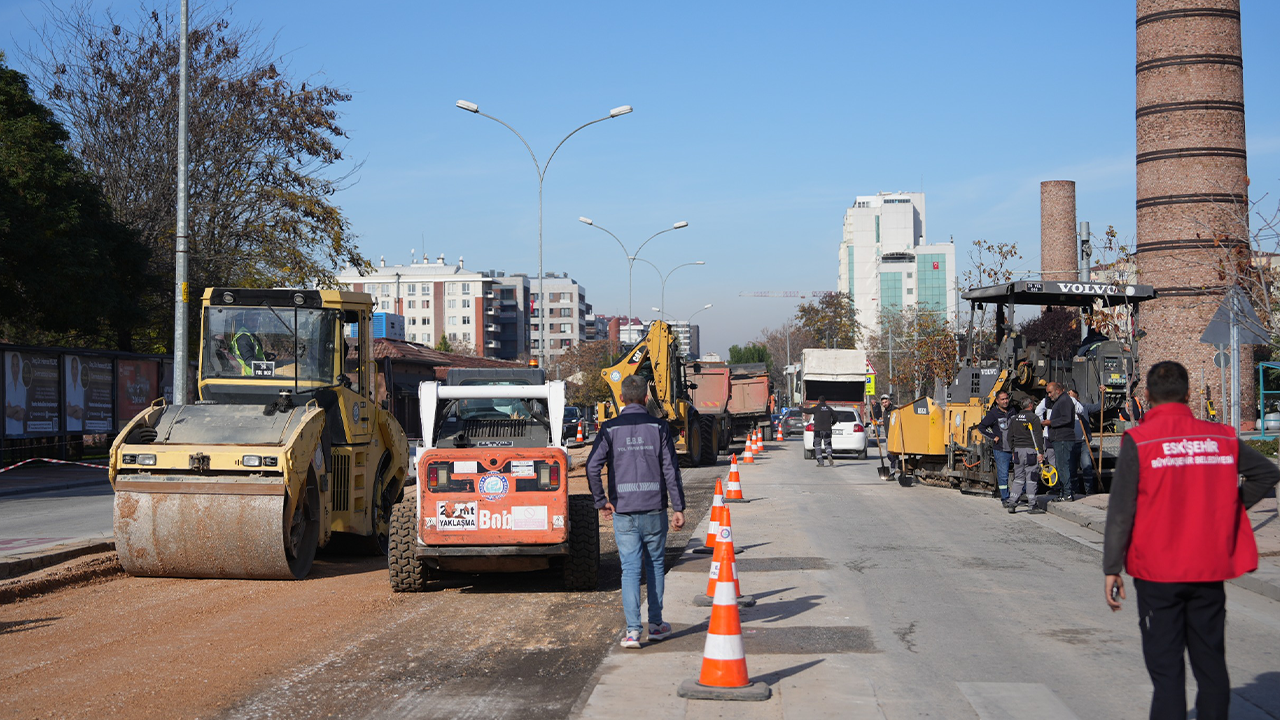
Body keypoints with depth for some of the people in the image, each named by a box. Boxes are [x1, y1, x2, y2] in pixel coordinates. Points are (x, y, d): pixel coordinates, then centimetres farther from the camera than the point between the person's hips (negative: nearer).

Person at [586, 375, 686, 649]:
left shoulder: (610, 429, 0)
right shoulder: (659, 427, -1)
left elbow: (593, 467, -9)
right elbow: (670, 470, -4)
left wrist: (601, 501, 1)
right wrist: (678, 508, -2)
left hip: (623, 512, 0)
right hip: (654, 510, 0)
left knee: (630, 569, 2)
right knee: (655, 565, 14)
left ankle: (632, 629, -6)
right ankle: (656, 624, 20)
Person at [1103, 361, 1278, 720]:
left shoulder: (1138, 441, -9)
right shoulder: (1221, 438, 3)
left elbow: (1120, 511, -10)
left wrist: (1112, 569, -5)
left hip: (1157, 573, -3)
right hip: (1209, 569, 3)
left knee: (1165, 668, 1)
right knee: (1211, 663, 12)